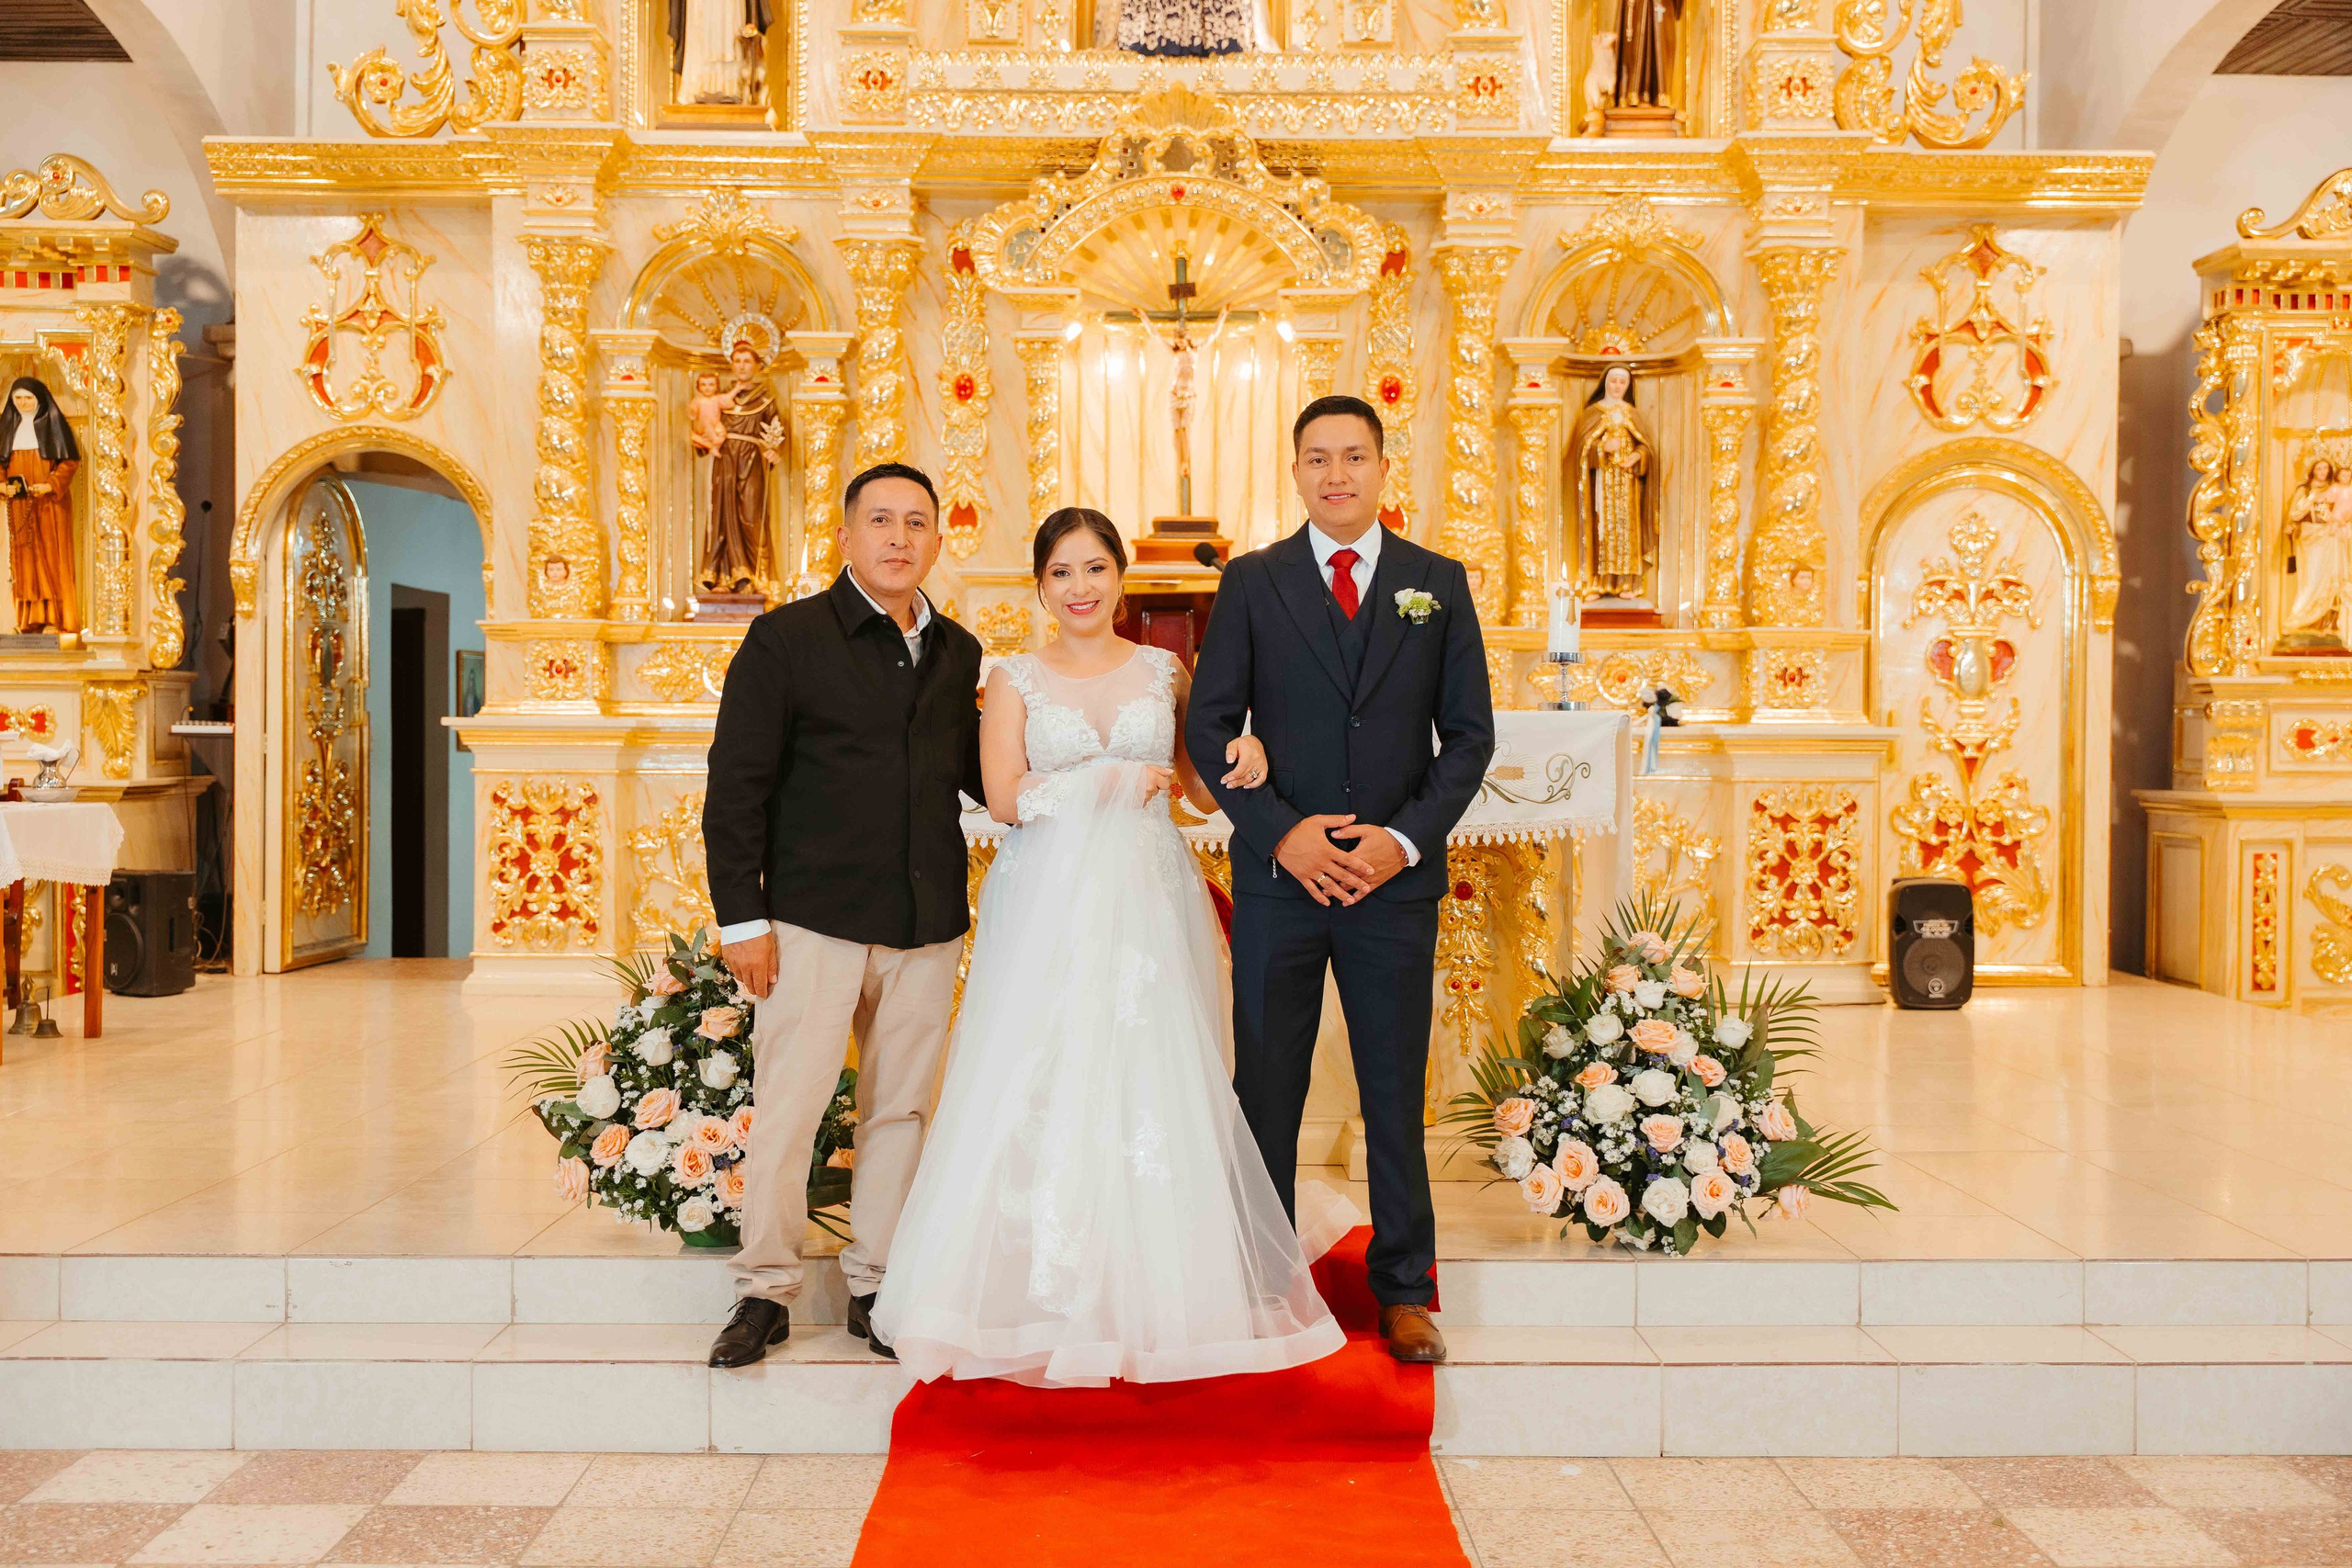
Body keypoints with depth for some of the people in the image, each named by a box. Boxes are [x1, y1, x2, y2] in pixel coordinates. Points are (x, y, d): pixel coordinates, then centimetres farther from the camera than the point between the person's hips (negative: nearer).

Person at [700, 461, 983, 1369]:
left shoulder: (957, 654, 12)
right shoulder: (786, 640, -2)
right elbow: (735, 785, -5)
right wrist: (740, 916, -10)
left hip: (927, 924, 4)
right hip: (813, 918, -4)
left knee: (902, 1109, 11)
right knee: (786, 1108, -1)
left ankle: (875, 1286, 24)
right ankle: (766, 1293, 15)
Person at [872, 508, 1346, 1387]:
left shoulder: (1165, 672, 11)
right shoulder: (1015, 680, 8)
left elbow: (1204, 791, 10)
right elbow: (1003, 797, -4)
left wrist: (1247, 763, -10)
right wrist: (1109, 782, -9)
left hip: (1146, 905, 1)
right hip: (1047, 909, -1)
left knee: (1154, 1089, -1)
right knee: (1043, 1092, -3)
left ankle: (1158, 1298, 12)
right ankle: (1051, 1299, 8)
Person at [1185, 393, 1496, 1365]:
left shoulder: (1438, 583, 6)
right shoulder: (1252, 582, 4)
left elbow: (1469, 732, 5)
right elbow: (1209, 725, 1)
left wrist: (1407, 837, -9)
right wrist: (1281, 833, -11)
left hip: (1396, 877, 1)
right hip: (1277, 876, 0)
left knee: (1395, 1093, 8)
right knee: (1265, 1091, 7)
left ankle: (1403, 1291, 22)